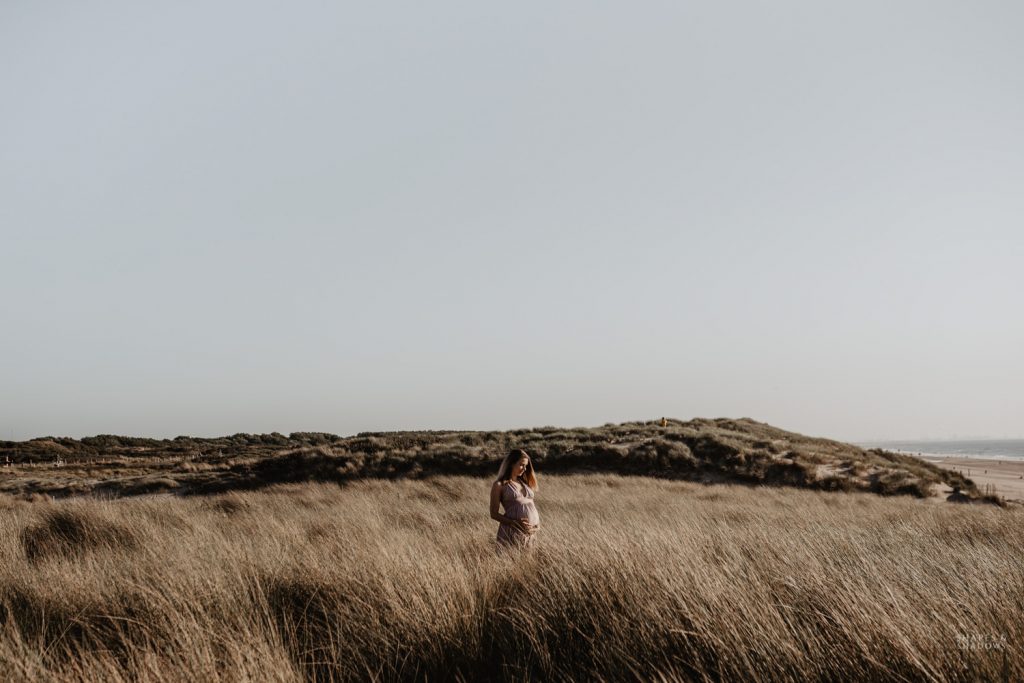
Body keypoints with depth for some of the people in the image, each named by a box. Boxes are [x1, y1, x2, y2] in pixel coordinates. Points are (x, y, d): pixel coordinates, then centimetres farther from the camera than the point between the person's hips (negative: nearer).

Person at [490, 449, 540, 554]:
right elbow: (494, 514, -4)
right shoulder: (499, 485, 1)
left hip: (531, 532, 6)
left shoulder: (524, 482, 19)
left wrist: (538, 525, 3)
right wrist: (515, 523, -16)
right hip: (512, 530, -6)